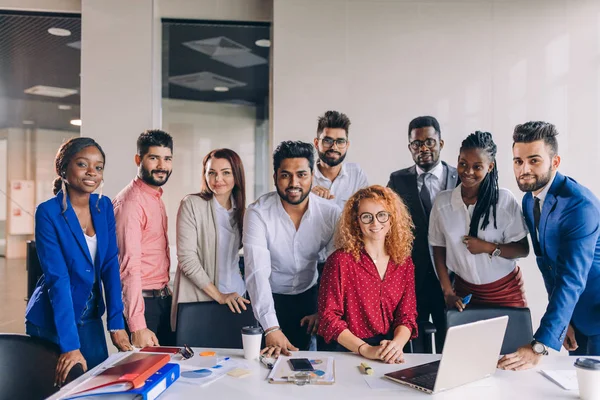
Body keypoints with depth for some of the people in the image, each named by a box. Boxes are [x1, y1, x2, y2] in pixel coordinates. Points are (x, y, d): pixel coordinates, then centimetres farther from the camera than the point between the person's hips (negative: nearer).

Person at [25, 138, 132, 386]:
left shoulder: (104, 206, -2)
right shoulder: (48, 212, -18)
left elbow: (110, 265, -4)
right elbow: (58, 279, -23)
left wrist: (116, 324, -10)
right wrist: (70, 345, -27)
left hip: (90, 319, 5)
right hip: (52, 323, -5)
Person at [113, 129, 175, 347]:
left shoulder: (156, 197, 10)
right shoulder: (131, 201, -18)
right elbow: (130, 265, -23)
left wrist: (166, 291, 8)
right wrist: (137, 326, -26)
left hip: (163, 298, 8)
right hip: (143, 300, -8)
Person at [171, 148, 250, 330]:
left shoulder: (240, 210, 8)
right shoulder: (191, 204, -8)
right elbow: (186, 257, -13)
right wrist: (218, 295, -15)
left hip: (237, 297, 4)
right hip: (198, 299, -4)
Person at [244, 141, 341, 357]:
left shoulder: (330, 213, -15)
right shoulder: (258, 212, -23)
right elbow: (257, 272, -30)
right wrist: (271, 328, -37)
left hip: (309, 296, 2)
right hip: (268, 298, -2)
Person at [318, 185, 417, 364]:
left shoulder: (404, 263, 7)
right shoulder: (340, 260, -5)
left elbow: (407, 314, 5)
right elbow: (329, 316, -8)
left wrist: (397, 344, -16)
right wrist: (366, 349, -19)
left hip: (390, 356, 3)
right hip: (349, 352, -3)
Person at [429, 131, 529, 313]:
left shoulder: (505, 200, -13)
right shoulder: (442, 201, -6)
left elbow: (523, 249, -8)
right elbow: (438, 250, 0)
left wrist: (488, 247, -22)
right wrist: (448, 292, -3)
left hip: (505, 291, -2)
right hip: (464, 289, 2)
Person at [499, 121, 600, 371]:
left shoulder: (580, 204, -28)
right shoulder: (529, 201, -3)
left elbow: (571, 279, -35)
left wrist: (539, 346, -39)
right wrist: (563, 320, 0)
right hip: (575, 312, 7)